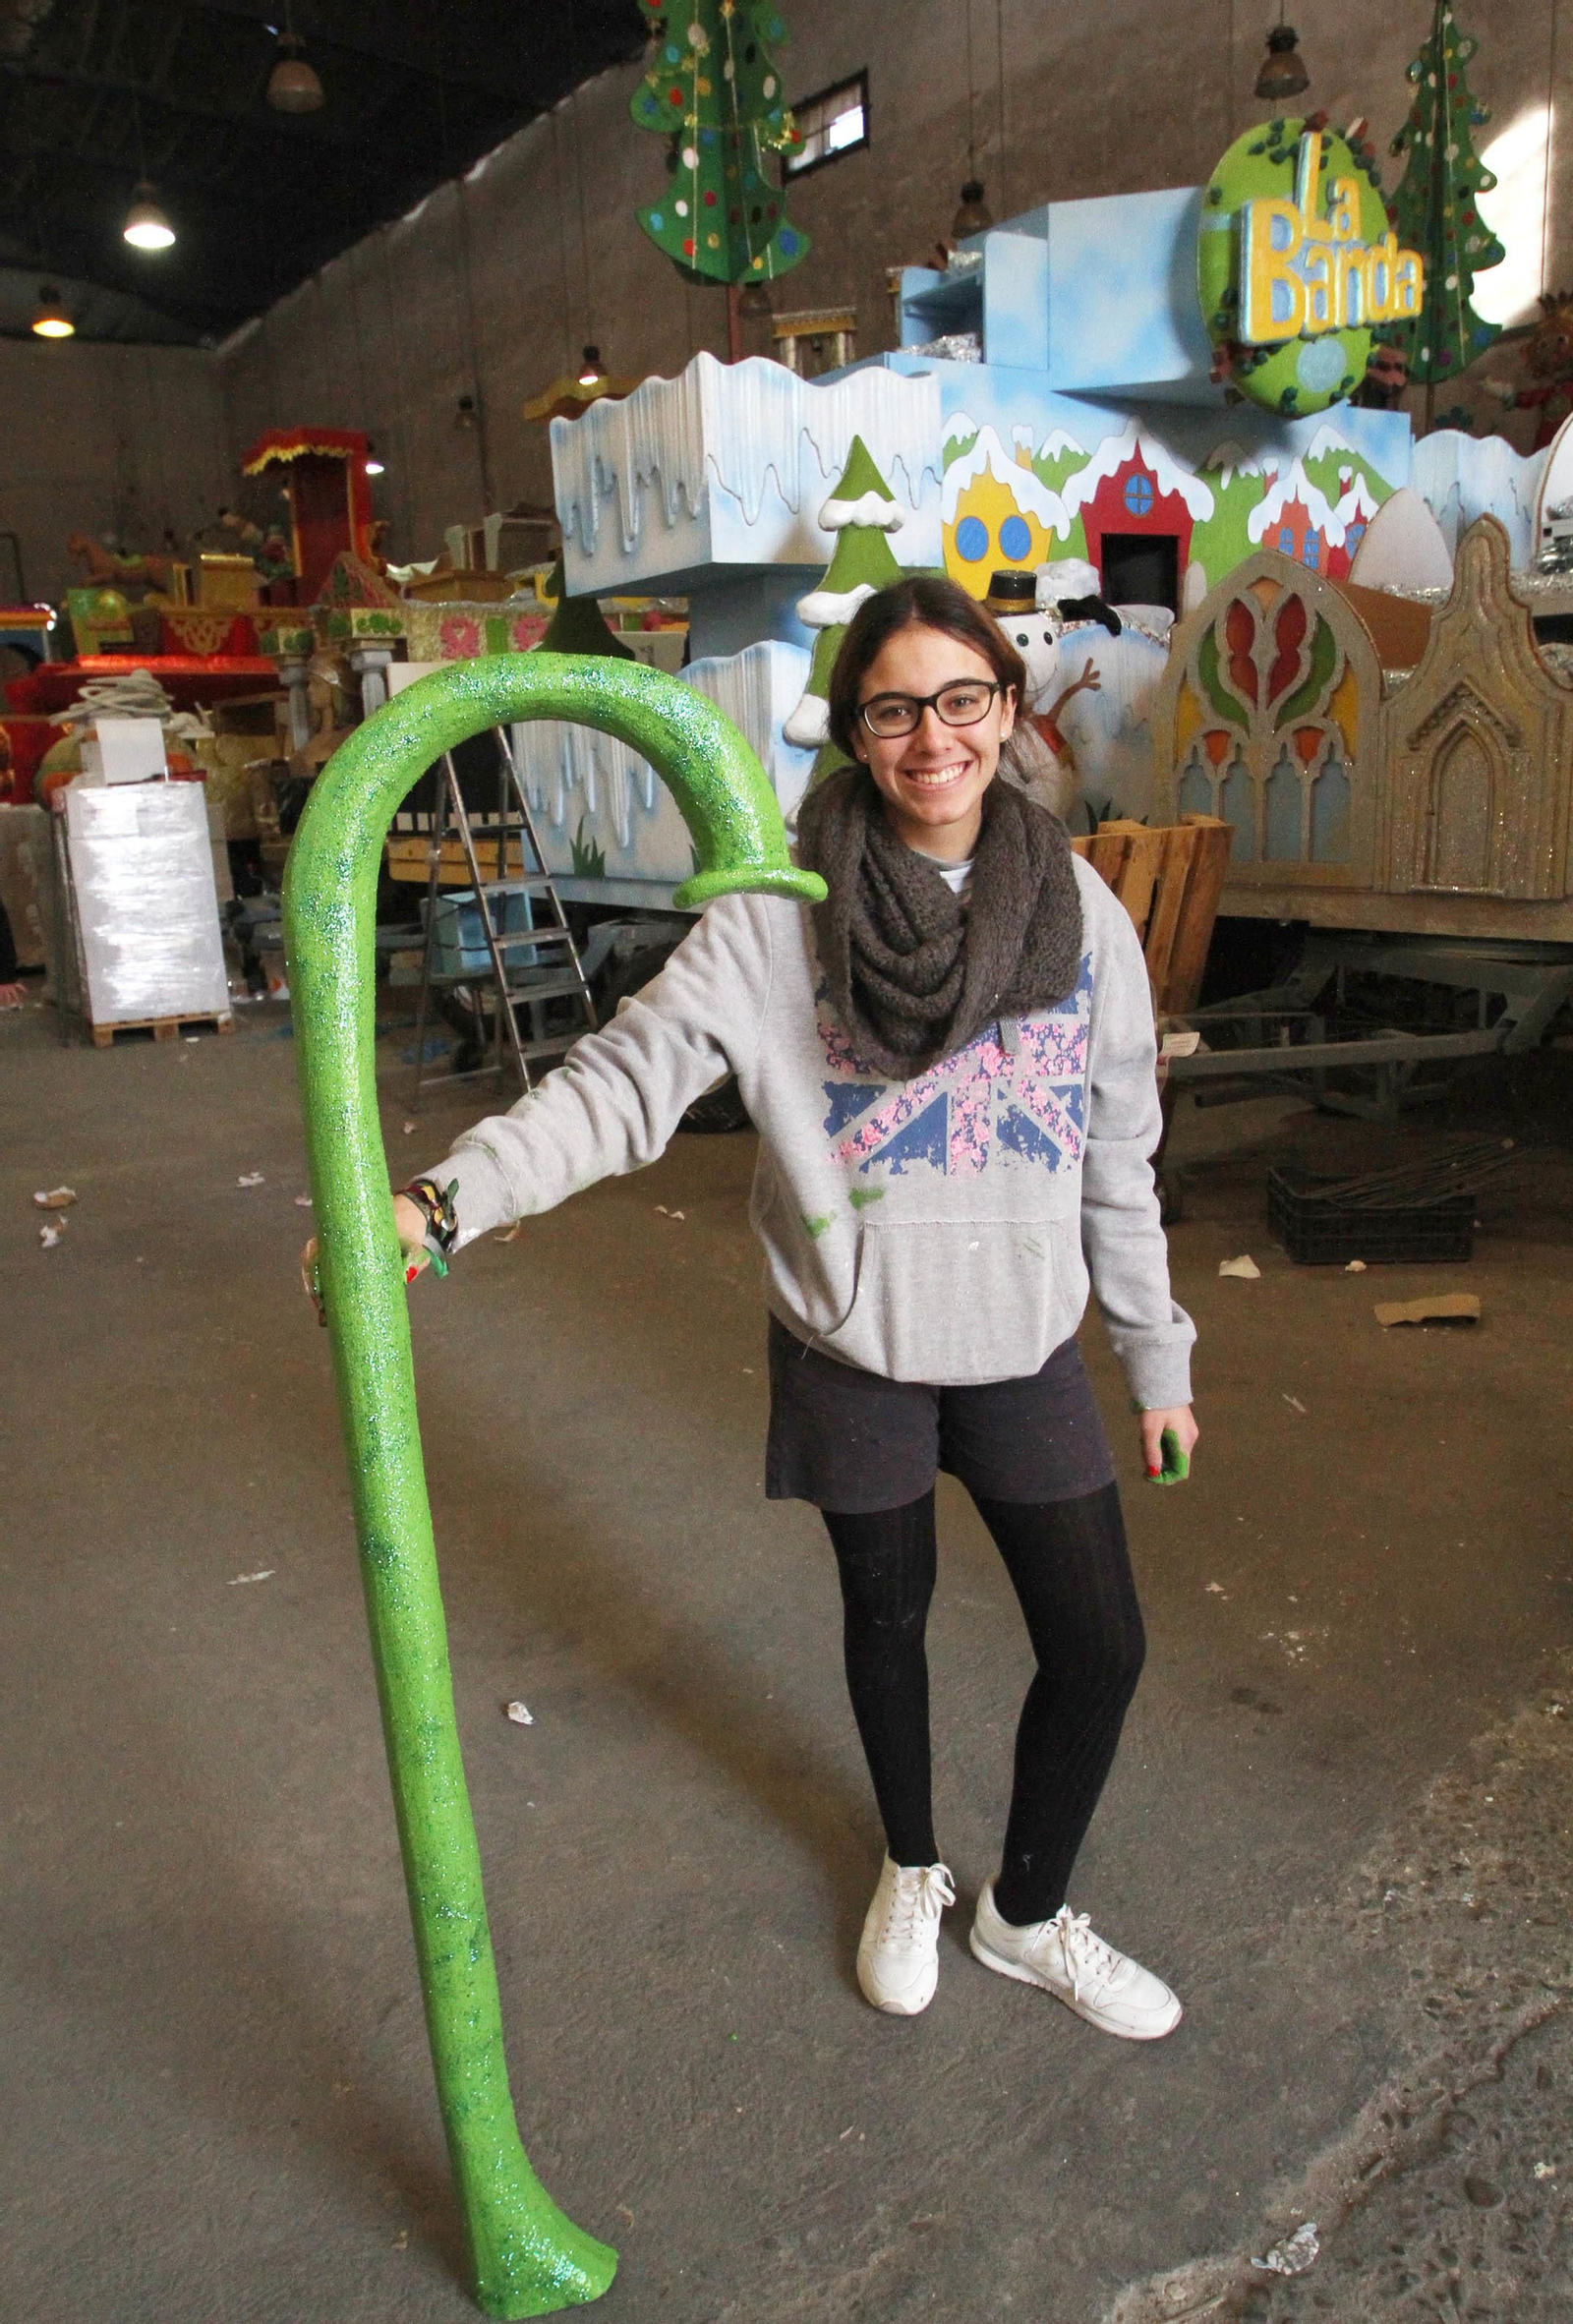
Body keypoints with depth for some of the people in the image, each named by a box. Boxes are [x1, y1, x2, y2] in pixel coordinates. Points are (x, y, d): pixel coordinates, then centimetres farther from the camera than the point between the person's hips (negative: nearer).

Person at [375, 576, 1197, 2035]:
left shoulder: (1079, 911, -3)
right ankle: (912, 1873, 49)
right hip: (852, 1346, -2)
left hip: (1026, 1342, 3)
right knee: (887, 1615, 19)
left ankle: (1028, 1916, 37)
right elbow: (623, 1082, -20)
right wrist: (441, 1202, -35)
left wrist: (1158, 1361, 9)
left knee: (1098, 1649, 7)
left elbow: (1118, 1165, 4)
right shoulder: (783, 914, -13)